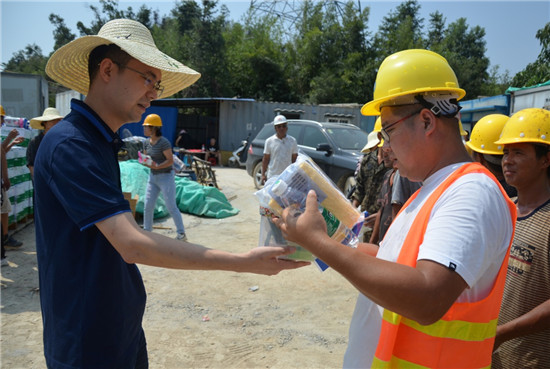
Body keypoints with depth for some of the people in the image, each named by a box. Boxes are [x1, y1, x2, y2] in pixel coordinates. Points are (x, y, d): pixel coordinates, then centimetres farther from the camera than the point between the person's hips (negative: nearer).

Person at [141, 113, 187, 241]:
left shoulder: (164, 142, -17)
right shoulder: (147, 142, 6)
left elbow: (170, 160, -19)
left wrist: (157, 166, -31)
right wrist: (144, 162, -8)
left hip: (166, 177, -7)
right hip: (153, 177, 7)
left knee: (171, 207, -3)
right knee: (147, 206, 7)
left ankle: (181, 233, 8)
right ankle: (147, 231, 21)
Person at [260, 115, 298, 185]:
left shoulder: (292, 141, 4)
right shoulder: (269, 141, 1)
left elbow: (295, 159, 7)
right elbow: (265, 159, 3)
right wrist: (263, 174, -1)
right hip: (272, 176, -1)